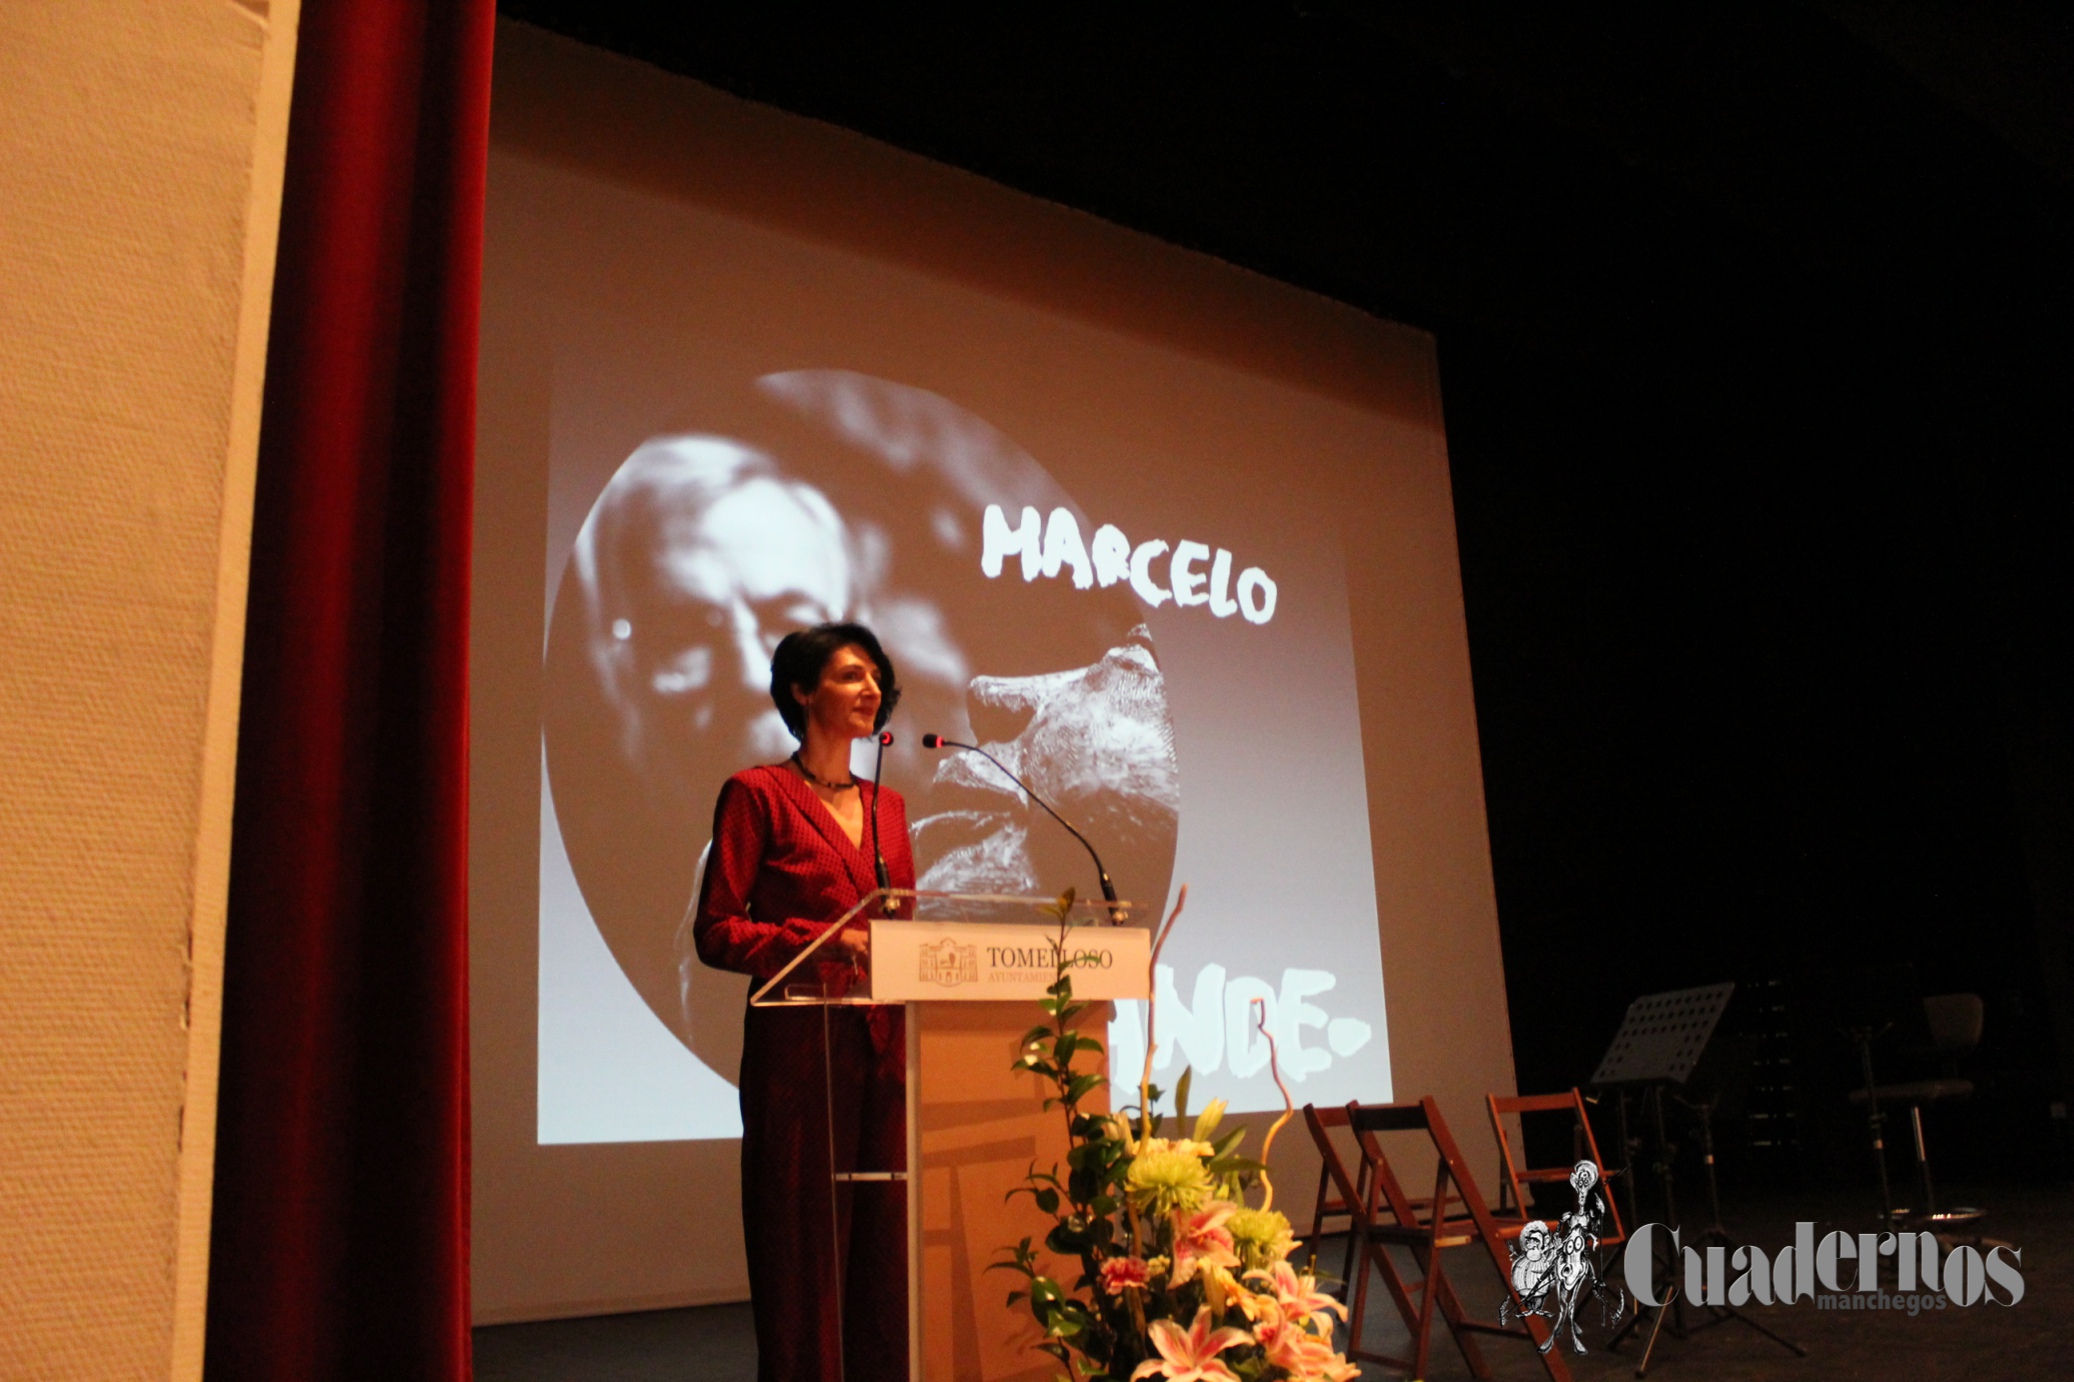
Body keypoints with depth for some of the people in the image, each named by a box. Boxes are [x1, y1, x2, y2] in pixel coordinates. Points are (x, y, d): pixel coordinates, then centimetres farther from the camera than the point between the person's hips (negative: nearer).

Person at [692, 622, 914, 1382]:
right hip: (800, 1044, -5)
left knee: (885, 1238, 6)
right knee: (805, 1243, 0)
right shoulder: (758, 794, -1)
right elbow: (715, 931, -7)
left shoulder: (888, 806, 17)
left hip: (883, 1045, 6)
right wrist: (827, 939, -18)